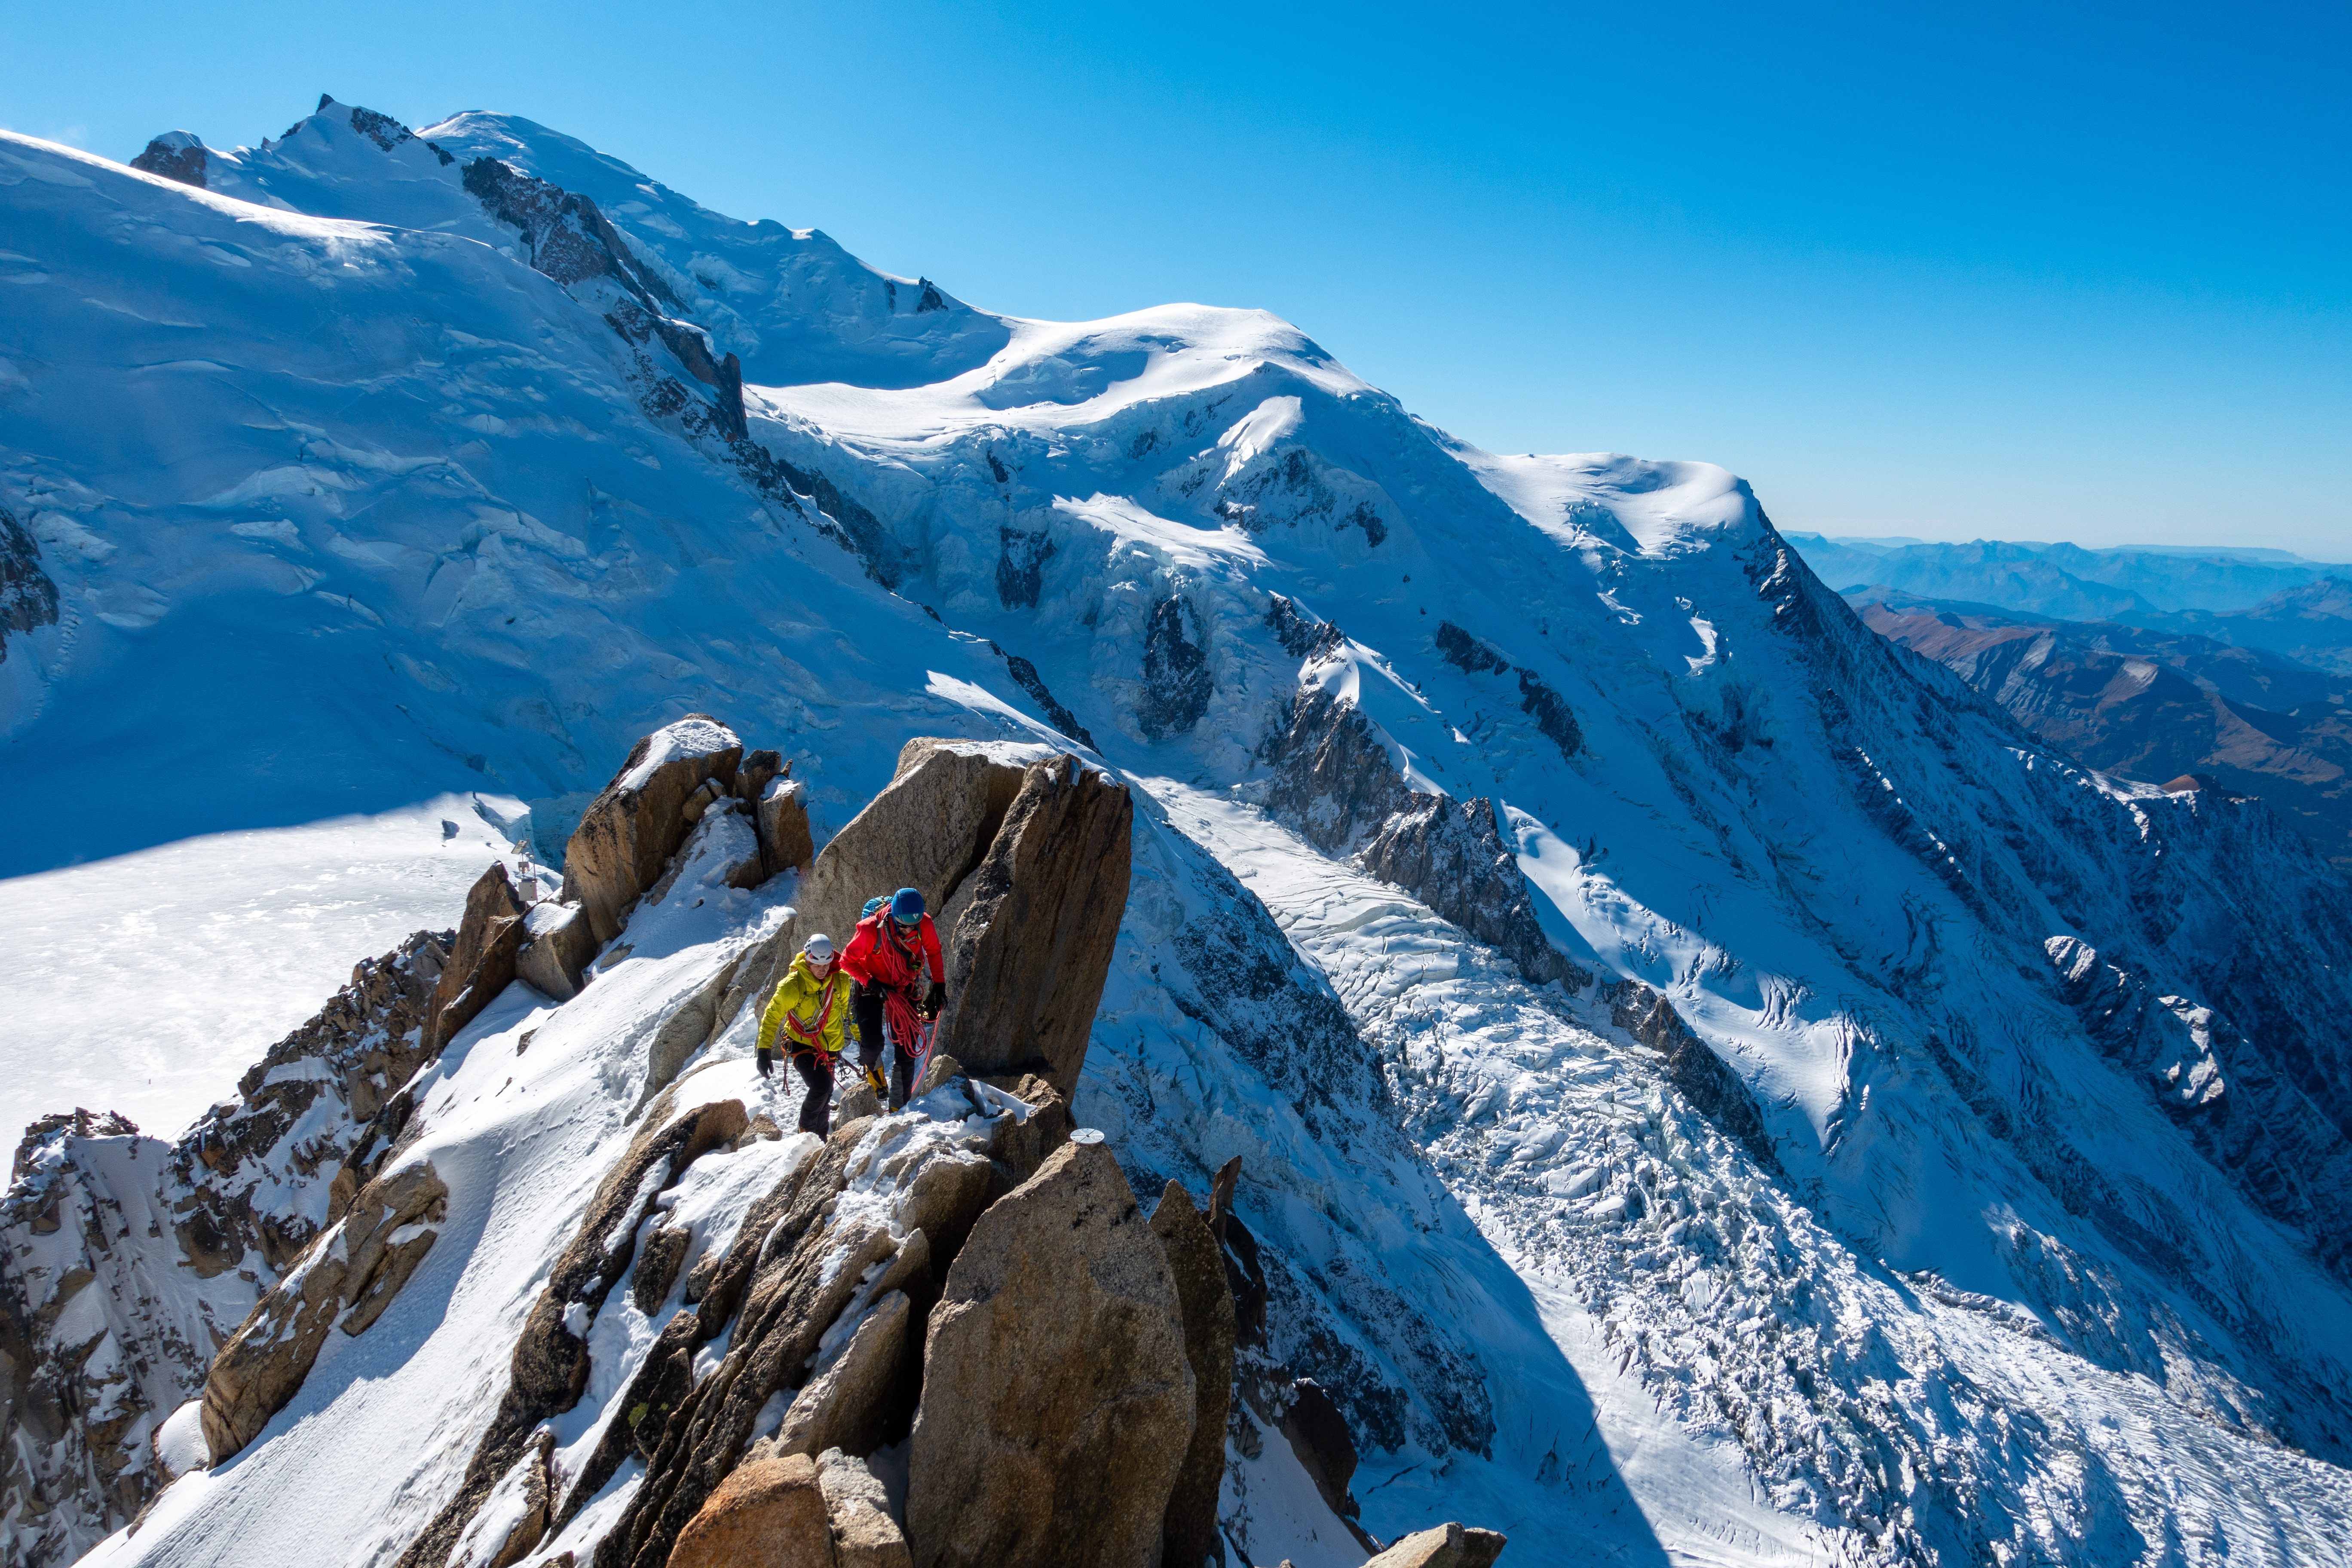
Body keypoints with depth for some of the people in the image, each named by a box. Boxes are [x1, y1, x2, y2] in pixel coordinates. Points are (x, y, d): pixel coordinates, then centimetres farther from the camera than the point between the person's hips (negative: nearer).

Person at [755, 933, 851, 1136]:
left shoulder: (842, 981, -8)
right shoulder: (792, 986, -17)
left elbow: (851, 1012, 9)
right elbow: (771, 1017, -6)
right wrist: (764, 1050, -11)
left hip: (830, 1049, 4)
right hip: (802, 1047, -4)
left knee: (825, 1096, 13)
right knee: (821, 1087, -24)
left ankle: (821, 1136, 36)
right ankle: (806, 1130, 0)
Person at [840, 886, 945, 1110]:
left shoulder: (925, 925, -21)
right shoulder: (871, 930, -29)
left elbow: (933, 952, 0)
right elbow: (848, 961, -16)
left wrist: (939, 985, -4)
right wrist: (872, 983, -26)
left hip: (906, 990, 2)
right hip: (872, 988, -2)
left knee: (906, 1053, -2)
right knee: (873, 1044, -16)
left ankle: (899, 1106, 10)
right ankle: (873, 1065, 22)